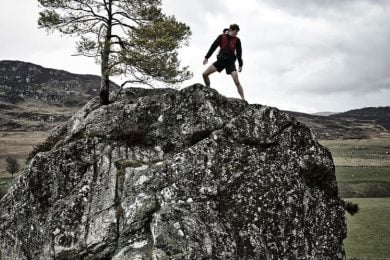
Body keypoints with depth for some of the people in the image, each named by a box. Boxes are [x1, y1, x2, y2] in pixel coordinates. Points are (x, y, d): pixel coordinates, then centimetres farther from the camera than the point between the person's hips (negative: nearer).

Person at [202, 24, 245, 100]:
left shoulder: (237, 40, 5)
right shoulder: (222, 37, 4)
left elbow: (239, 53, 7)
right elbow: (213, 47, 6)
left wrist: (240, 65, 3)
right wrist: (206, 57, 3)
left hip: (230, 62, -2)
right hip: (220, 60, 2)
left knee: (237, 82, -14)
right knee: (205, 74, -6)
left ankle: (243, 99, -10)